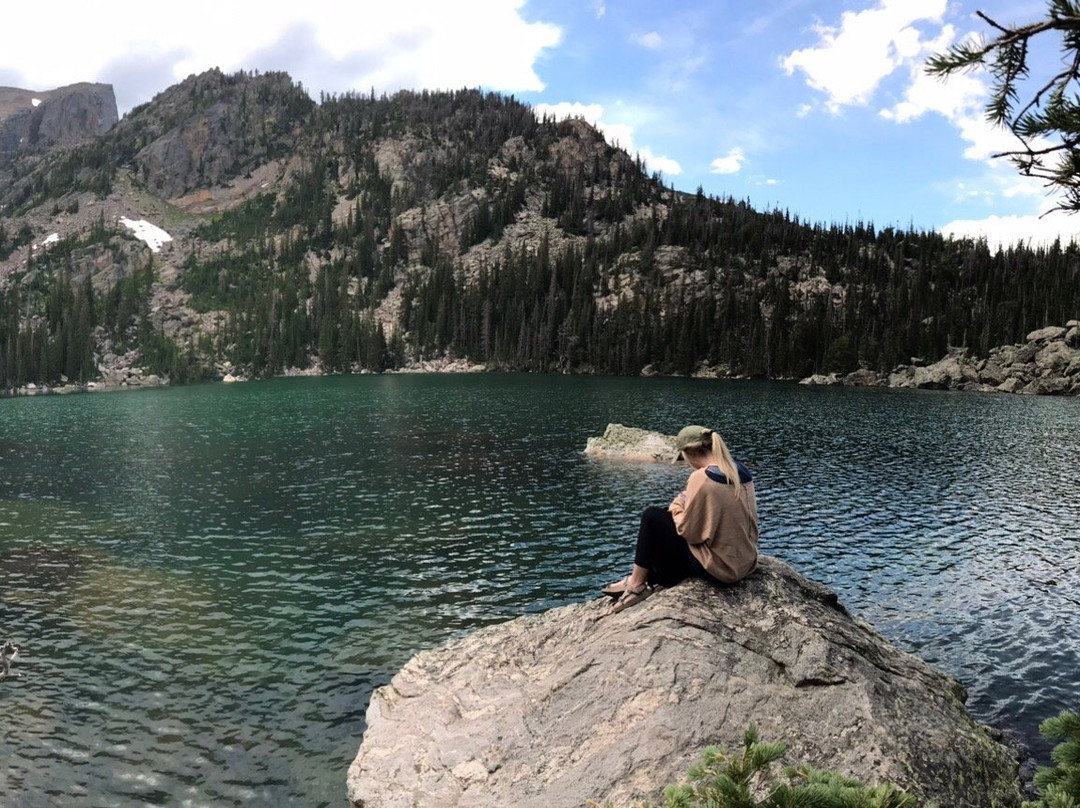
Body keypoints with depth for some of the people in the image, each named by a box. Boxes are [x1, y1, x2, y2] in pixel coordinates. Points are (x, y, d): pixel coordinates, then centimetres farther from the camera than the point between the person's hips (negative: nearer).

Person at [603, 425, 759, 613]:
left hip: (719, 568, -8)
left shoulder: (701, 478, -21)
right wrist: (689, 504, 8)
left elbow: (690, 531, -16)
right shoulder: (741, 471, 3)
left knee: (652, 517, 2)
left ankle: (636, 585, 13)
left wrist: (677, 507, 2)